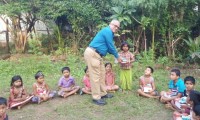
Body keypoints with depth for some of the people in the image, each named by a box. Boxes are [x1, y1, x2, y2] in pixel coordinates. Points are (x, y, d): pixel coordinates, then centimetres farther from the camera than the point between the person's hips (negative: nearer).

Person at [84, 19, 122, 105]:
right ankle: (96, 98, -1)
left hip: (96, 54, 11)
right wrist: (117, 57, 2)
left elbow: (109, 47, 26)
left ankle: (103, 93, 26)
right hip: (92, 54, -11)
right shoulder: (108, 31, -11)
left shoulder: (109, 33, 21)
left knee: (101, 74, 15)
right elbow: (111, 46, -10)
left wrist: (116, 55, 16)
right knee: (95, 76, -8)